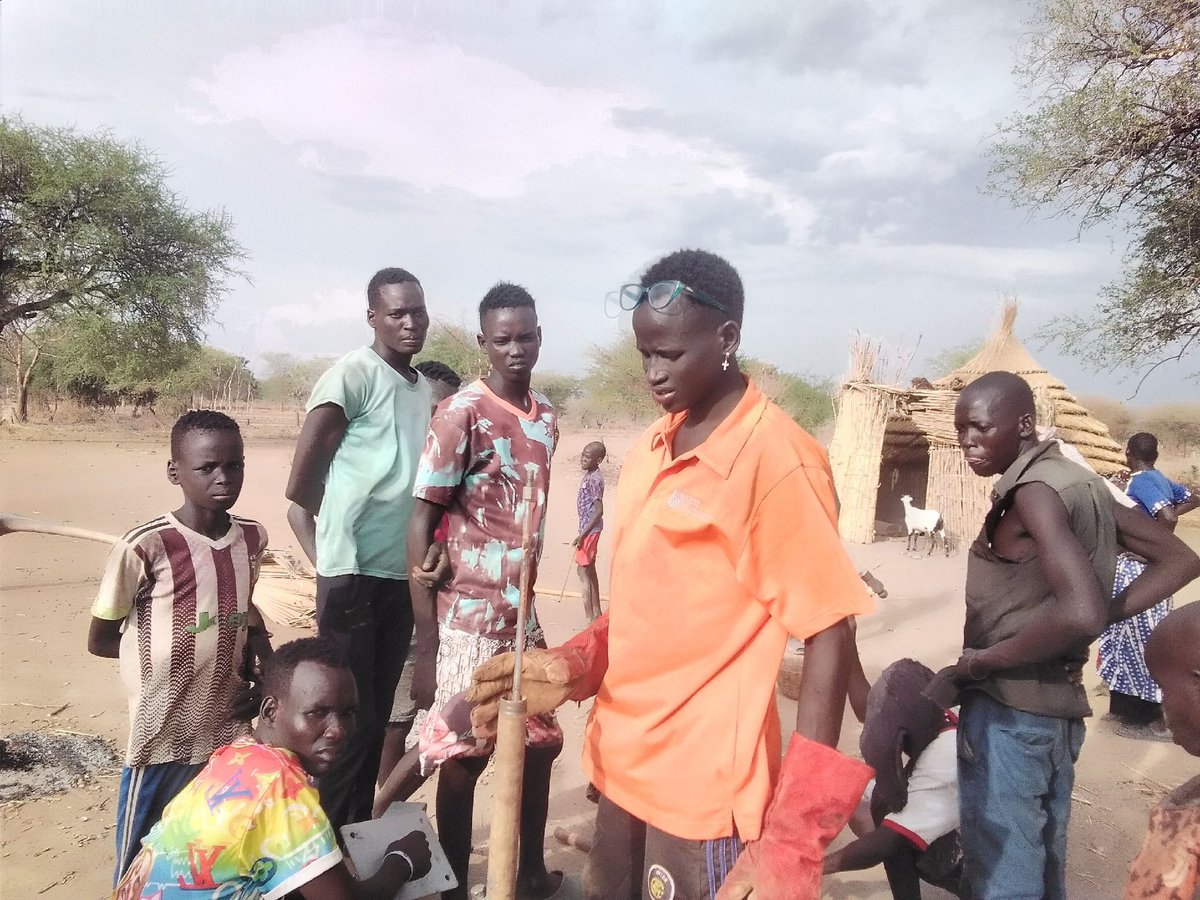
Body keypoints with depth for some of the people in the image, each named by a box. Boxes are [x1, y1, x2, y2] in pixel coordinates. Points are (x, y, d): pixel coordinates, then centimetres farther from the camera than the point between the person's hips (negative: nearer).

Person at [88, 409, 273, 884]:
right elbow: (100, 640, -4)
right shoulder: (145, 547, -17)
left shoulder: (253, 538, -1)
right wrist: (167, 646, -8)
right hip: (165, 740, -4)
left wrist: (258, 642, -1)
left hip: (231, 735, 5)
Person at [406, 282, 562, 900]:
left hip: (523, 615, 7)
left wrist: (525, 603, 14)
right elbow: (420, 528, -13)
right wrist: (426, 647, -15)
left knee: (539, 746, 17)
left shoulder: (545, 415, 7)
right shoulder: (461, 414, -13)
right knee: (461, 761, 6)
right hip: (468, 619, -7)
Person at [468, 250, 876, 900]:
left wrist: (791, 844, -18)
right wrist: (570, 669, -4)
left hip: (705, 795, -7)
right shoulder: (649, 451, 6)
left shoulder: (777, 458, -16)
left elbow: (829, 638, -16)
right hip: (624, 771, 7)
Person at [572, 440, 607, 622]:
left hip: (589, 530, -10)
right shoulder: (590, 475, 9)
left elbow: (599, 510, -24)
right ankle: (596, 612, 25)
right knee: (590, 570, 16)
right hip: (590, 528, 10)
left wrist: (582, 534, -23)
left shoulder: (594, 479, -20)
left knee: (583, 570, -4)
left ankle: (589, 616, 0)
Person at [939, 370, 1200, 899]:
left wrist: (979, 662, -18)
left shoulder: (1034, 490, -18)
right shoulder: (1076, 482, 8)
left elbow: (1081, 613, -30)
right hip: (1059, 705, 9)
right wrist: (1110, 615, 7)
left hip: (1009, 709, -9)